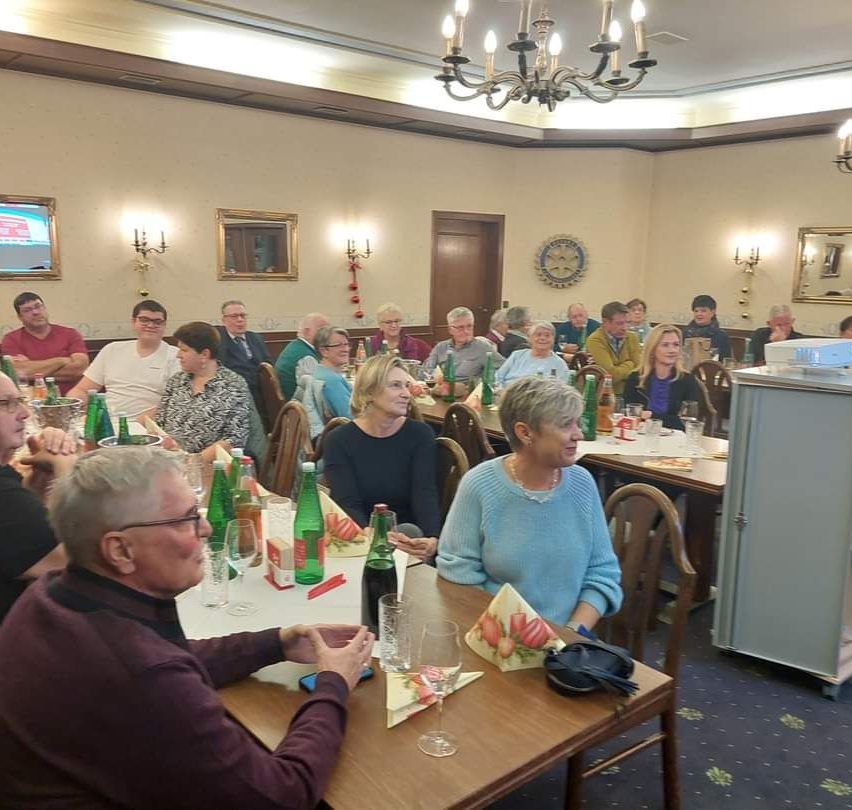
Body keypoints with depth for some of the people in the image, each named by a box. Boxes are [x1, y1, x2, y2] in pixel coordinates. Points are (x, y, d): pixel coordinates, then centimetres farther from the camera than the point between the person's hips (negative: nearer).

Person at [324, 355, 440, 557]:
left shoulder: (420, 435, -1)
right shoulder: (339, 440, -3)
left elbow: (425, 495, -12)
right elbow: (348, 505, -13)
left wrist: (432, 539, -33)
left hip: (409, 543, 1)